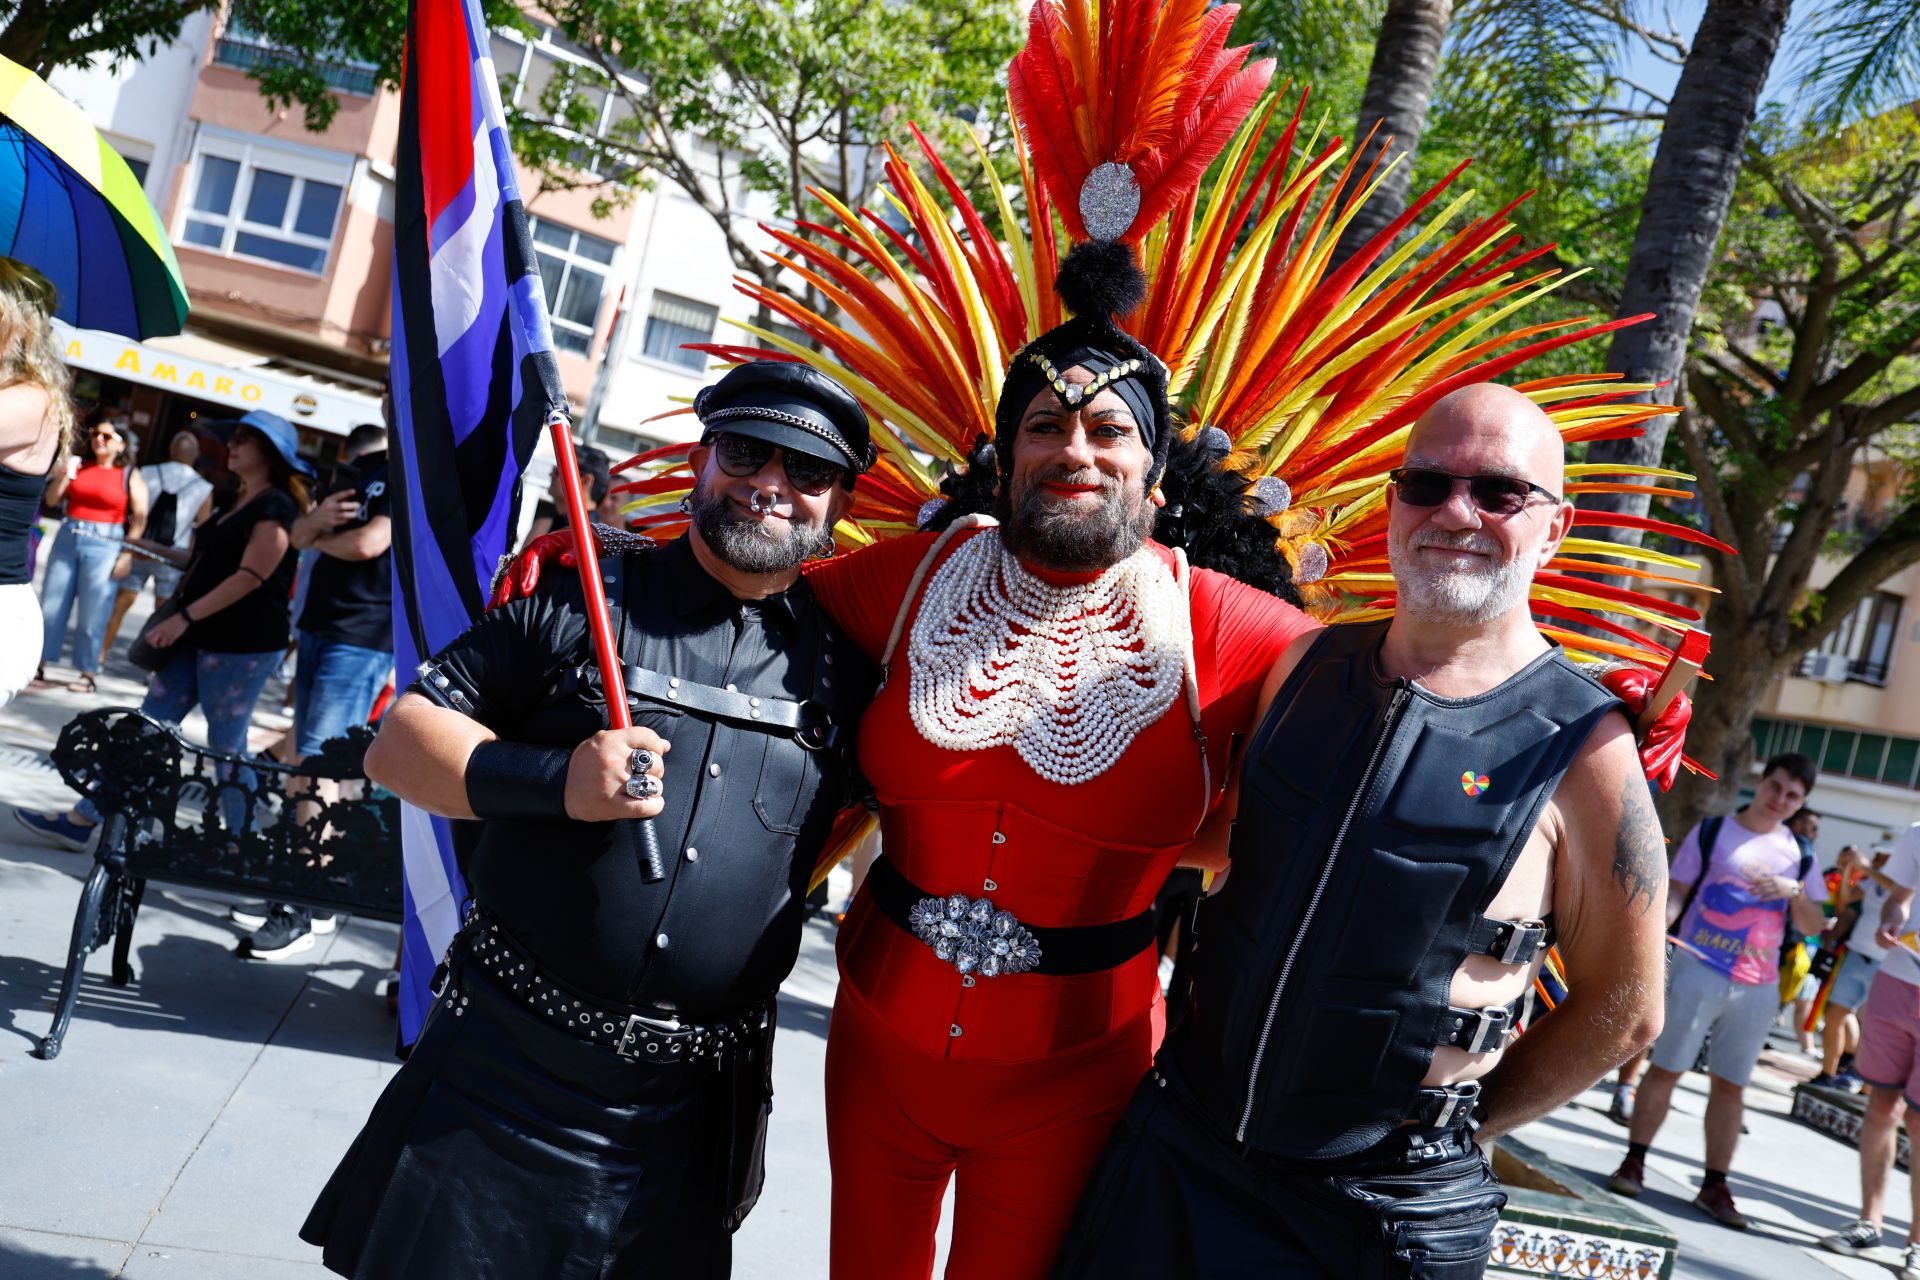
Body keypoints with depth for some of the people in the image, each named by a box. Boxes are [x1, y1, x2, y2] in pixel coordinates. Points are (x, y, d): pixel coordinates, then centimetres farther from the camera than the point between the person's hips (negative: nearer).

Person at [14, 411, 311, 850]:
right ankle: (81, 821, 12)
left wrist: (184, 617, -20)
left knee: (226, 745, -2)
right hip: (201, 636, 9)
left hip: (242, 644, -9)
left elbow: (252, 577, -20)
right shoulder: (239, 502, 16)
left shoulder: (276, 507, -13)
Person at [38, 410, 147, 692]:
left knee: (92, 614, -2)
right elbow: (52, 501, 11)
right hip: (67, 538, 4)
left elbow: (139, 518, -5)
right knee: (51, 605, 8)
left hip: (104, 545, -4)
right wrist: (63, 476, -7)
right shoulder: (79, 466, 8)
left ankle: (87, 674, 7)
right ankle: (38, 664, 18)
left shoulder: (130, 475, -2)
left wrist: (127, 554, -11)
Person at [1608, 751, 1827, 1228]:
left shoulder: (1799, 854, 11)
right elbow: (1678, 889, 0)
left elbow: (1813, 926, 10)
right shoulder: (1712, 831, 3)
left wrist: (1795, 891, -9)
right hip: (1697, 970, -3)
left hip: (1757, 986, 3)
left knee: (1730, 1084, 6)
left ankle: (1715, 1186, 14)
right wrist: (1657, 922, -19)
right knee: (1666, 1066, -1)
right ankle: (1634, 1162, 10)